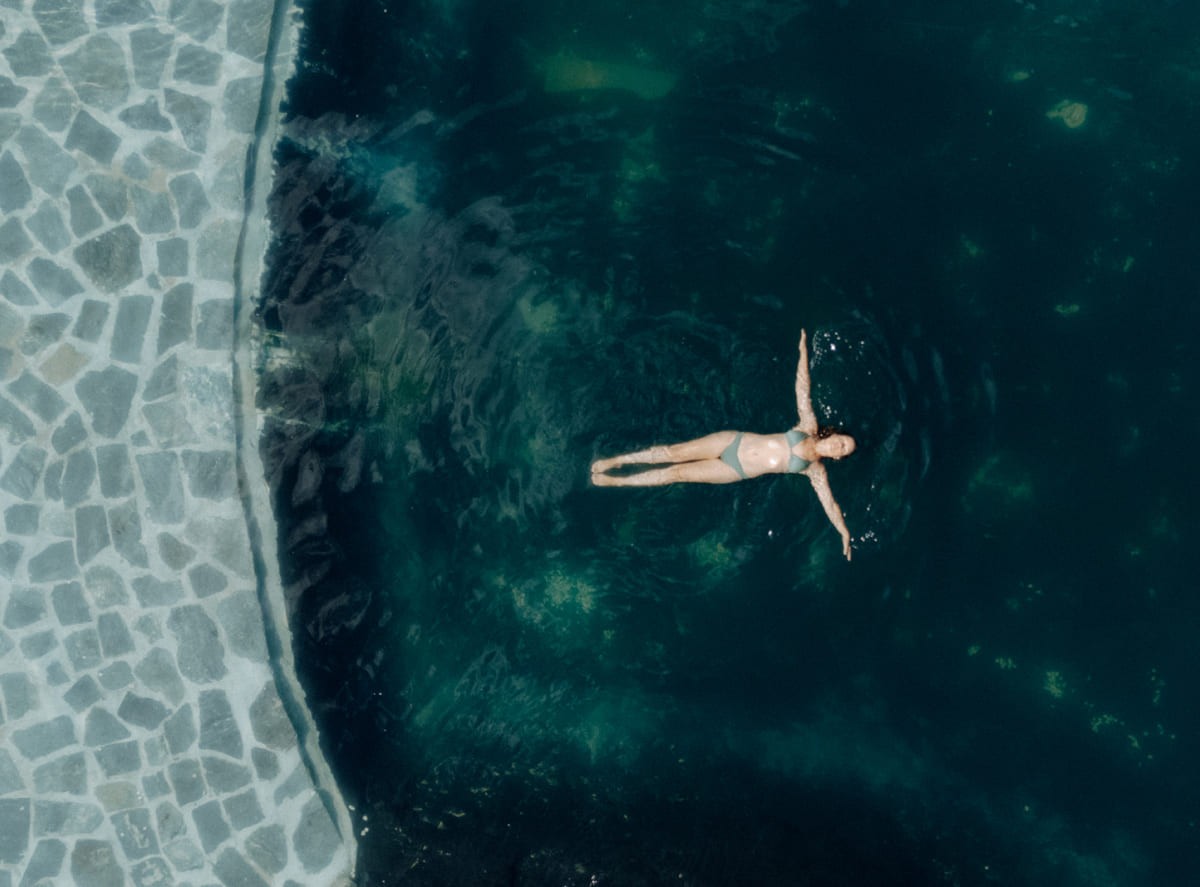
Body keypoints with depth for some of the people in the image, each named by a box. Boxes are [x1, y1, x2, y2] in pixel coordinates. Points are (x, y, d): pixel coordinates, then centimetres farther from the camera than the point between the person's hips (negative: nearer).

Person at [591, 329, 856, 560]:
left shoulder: (815, 471, -2)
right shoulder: (809, 427, 2)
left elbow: (830, 503, -3)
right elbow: (802, 389, 0)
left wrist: (844, 533, -12)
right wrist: (803, 350, -5)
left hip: (735, 471, -1)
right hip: (733, 441, 2)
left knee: (677, 473, -7)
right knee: (674, 452, -6)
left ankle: (614, 481, 3)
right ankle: (614, 460, 8)